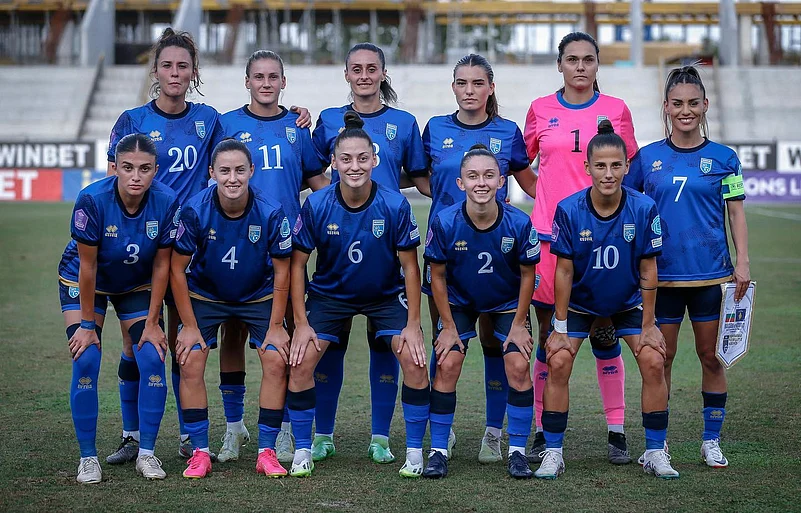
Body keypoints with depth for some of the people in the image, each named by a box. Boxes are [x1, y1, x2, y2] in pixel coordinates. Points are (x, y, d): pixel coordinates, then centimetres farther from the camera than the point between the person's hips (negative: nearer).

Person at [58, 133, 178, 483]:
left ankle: (146, 453, 2)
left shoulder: (166, 202, -26)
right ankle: (88, 457, -2)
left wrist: (152, 322, -10)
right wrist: (87, 324, -16)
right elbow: (87, 266, -23)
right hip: (83, 282, -2)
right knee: (86, 361, -14)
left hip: (137, 285, 2)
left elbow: (162, 266, -14)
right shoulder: (92, 200, -32)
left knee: (152, 359, -11)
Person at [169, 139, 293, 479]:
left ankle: (267, 451, 0)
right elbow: (177, 269, -14)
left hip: (259, 296, 0)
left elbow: (282, 272, -12)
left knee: (277, 363, -12)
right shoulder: (195, 211, -25)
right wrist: (189, 326, -13)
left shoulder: (271, 212, -24)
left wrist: (275, 327, -12)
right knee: (190, 365, -13)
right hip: (204, 295, 0)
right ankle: (200, 453, -1)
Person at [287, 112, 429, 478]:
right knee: (301, 361, -13)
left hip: (386, 294, -1)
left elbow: (409, 266, -11)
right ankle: (302, 451, 5)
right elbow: (297, 263, -10)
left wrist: (413, 324, -12)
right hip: (329, 294, 1)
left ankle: (415, 451, 0)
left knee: (414, 359, -17)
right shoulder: (316, 205, -19)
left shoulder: (395, 205, -20)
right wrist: (301, 323, -13)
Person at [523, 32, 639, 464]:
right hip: (549, 234, 1)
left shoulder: (616, 109, 5)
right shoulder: (540, 110, 7)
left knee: (604, 331, 1)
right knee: (548, 334, 2)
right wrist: (551, 199, 11)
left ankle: (616, 430, 9)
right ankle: (544, 430, 9)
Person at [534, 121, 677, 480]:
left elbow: (648, 271, -12)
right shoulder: (568, 210, -21)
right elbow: (564, 271, -14)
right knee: (558, 362, -14)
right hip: (579, 301, -1)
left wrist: (648, 326, -9)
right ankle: (553, 453, 0)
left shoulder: (644, 209, -20)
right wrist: (560, 327, -12)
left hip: (628, 302, 1)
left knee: (653, 362, -12)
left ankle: (655, 453, 3)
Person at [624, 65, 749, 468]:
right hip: (662, 274, 0)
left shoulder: (723, 158, 2)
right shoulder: (647, 158, 3)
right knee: (661, 358, 5)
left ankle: (712, 441, 17)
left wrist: (742, 262, -5)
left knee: (711, 356, 6)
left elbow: (736, 212, 3)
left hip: (711, 274, 0)